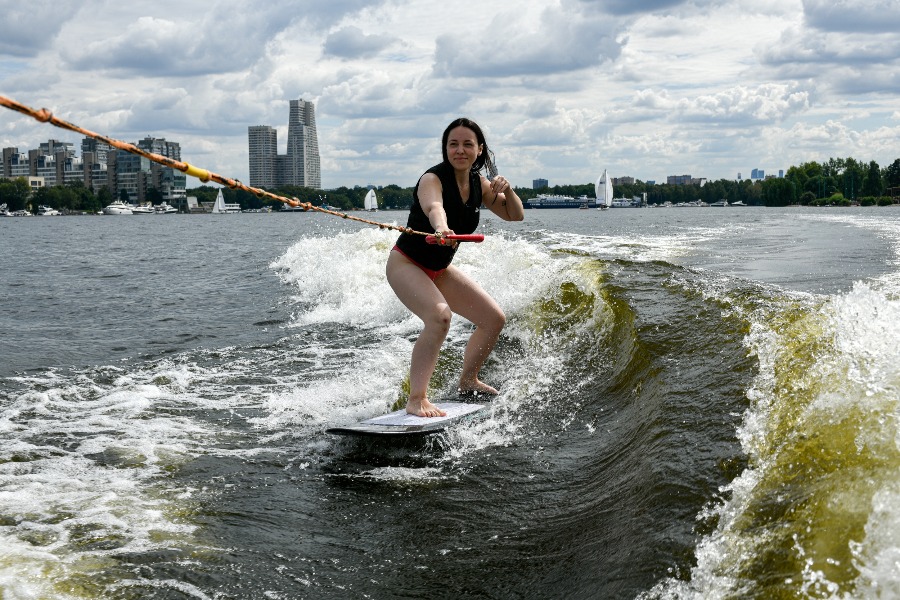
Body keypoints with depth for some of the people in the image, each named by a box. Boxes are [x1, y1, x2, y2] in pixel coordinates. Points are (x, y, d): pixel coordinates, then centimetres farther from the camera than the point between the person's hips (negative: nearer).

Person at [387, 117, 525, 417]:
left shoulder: (478, 183, -1)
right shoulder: (432, 179, -23)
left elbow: (515, 215, 7)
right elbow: (433, 207, -46)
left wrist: (506, 190, -15)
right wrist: (440, 228, -69)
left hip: (439, 270, 8)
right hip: (405, 264, -8)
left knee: (494, 318, 10)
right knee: (439, 315, -34)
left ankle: (468, 381, 30)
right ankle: (416, 399, -31)